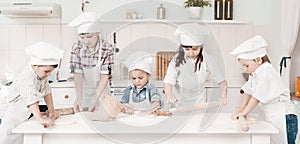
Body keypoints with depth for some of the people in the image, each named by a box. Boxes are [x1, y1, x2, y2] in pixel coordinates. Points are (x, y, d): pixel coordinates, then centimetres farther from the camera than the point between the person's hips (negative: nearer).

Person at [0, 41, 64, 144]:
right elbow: (31, 100, -43)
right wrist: (41, 119, -54)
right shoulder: (27, 78, -32)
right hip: (16, 115, -7)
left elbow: (47, 91, 0)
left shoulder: (41, 73, -6)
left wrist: (51, 111, -3)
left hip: (29, 114, 7)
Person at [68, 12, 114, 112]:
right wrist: (79, 97, -26)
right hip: (83, 90, 2)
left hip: (101, 90, -2)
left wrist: (96, 98, -26)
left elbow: (105, 76, -19)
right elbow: (77, 74, -16)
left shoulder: (107, 49, -20)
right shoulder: (77, 47, -14)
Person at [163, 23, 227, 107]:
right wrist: (169, 96, -53)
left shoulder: (207, 59, -20)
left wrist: (224, 97, -33)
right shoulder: (177, 60, -24)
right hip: (179, 100, -1)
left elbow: (221, 80, -15)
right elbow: (168, 81, -32)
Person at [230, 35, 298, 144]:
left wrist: (244, 112, -13)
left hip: (284, 117, -9)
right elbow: (248, 91, 14)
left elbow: (257, 97, -20)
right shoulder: (255, 73, 11)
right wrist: (241, 109, 8)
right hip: (273, 118, 9)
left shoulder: (267, 73, -18)